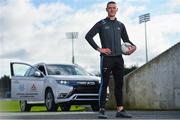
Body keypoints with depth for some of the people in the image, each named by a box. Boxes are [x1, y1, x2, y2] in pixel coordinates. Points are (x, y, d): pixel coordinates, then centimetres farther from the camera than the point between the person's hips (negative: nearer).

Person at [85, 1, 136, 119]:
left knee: (119, 84, 4)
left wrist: (133, 46, 2)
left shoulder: (120, 25, 17)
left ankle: (120, 110, 7)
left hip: (118, 58, 4)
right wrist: (99, 49, -9)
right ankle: (102, 110, -3)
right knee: (104, 84, -4)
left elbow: (126, 39, 24)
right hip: (106, 57, -4)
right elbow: (88, 36, -2)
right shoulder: (101, 24, 4)